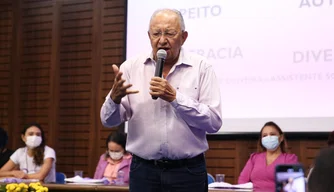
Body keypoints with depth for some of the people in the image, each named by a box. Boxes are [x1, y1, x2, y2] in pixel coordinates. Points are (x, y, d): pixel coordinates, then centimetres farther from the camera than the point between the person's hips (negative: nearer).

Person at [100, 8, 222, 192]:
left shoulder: (201, 68, -3)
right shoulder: (131, 67, 2)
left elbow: (214, 122, -9)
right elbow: (109, 120, 1)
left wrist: (175, 98, -18)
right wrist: (115, 98, -19)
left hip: (187, 171, -1)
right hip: (143, 170, 2)